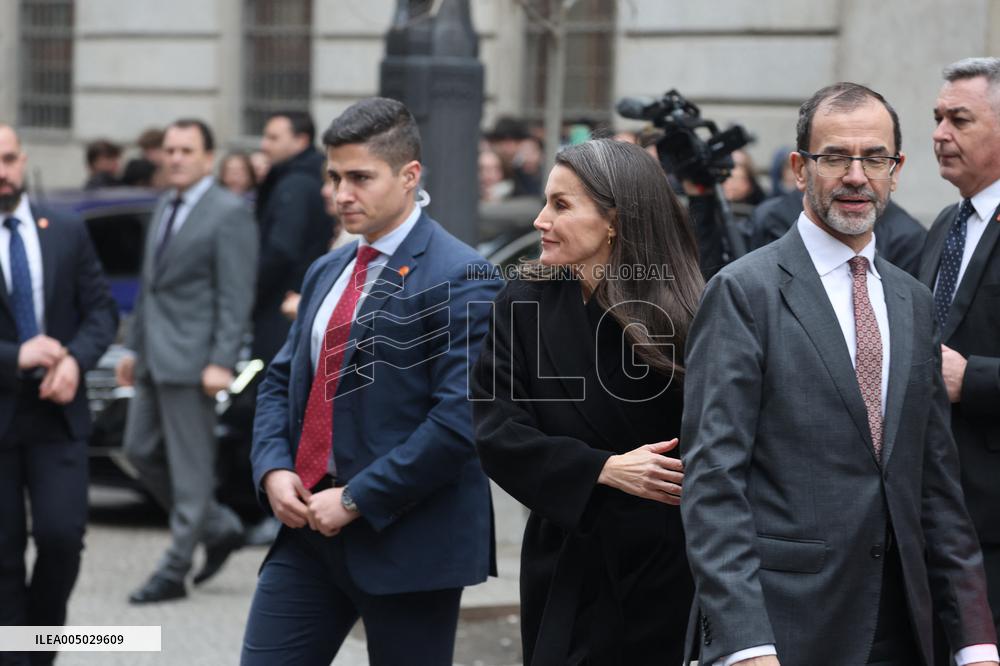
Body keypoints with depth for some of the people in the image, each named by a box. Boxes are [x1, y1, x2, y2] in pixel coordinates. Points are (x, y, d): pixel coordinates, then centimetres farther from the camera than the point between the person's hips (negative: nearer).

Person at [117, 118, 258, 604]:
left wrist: (221, 363, -20)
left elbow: (236, 296, -15)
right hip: (154, 358, 9)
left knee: (189, 466, -2)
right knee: (141, 451, 12)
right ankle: (219, 528, 23)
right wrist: (134, 347, 18)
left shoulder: (229, 213, -10)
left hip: (190, 358, -9)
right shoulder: (164, 208, 16)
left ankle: (174, 572, 3)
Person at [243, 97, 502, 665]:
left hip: (406, 537, -7)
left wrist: (357, 500, -17)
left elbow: (461, 418, -19)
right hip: (311, 524, 7)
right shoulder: (327, 272, 15)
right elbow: (280, 382, 20)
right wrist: (274, 469, 0)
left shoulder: (457, 277, -11)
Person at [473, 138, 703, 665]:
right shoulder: (524, 305, -1)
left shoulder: (680, 315, -7)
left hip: (668, 573, -2)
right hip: (566, 568, 2)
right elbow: (496, 435, -8)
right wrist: (605, 469, -18)